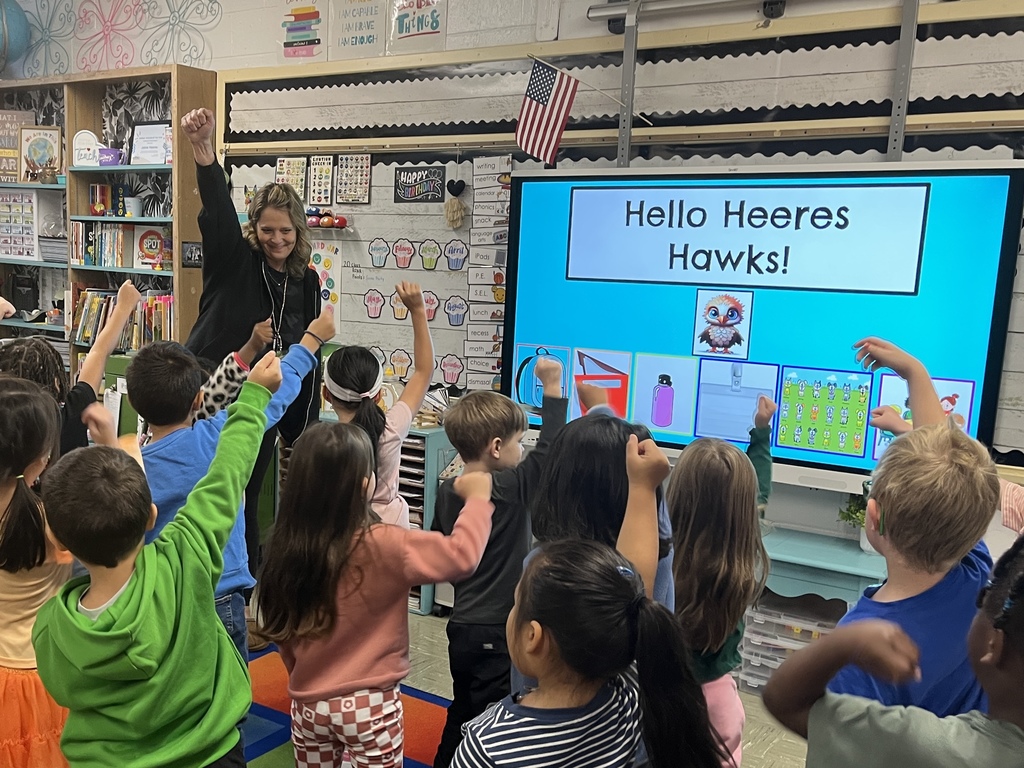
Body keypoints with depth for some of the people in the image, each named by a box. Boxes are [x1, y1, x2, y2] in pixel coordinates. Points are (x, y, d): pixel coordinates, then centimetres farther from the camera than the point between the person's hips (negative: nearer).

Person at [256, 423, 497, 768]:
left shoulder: (284, 546, -7)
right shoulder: (380, 546, -22)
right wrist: (477, 499, -11)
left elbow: (281, 632, 4)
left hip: (307, 703, 5)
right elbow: (461, 555, -26)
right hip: (369, 705, -4)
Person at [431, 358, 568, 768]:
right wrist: (553, 388, -18)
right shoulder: (512, 489, -21)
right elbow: (548, 449, -22)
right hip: (496, 634, -7)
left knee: (462, 714, 24)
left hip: (463, 627, 7)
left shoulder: (447, 490, 0)